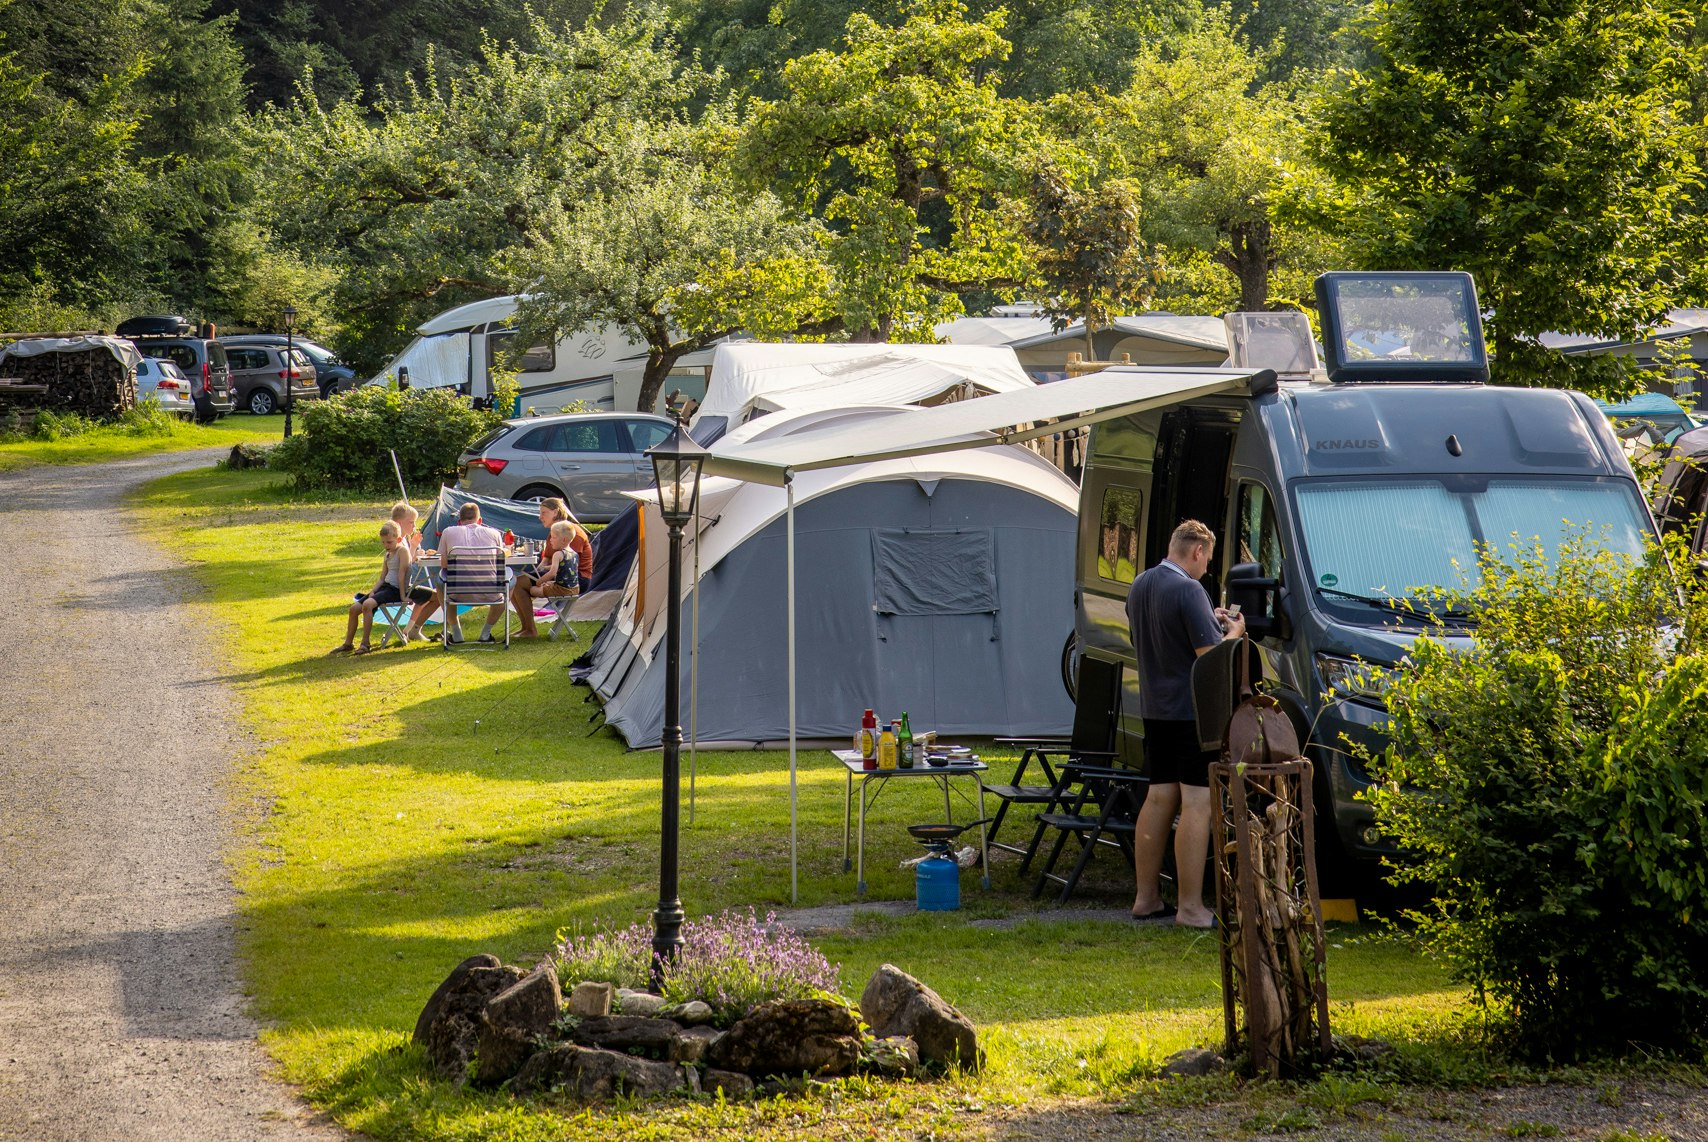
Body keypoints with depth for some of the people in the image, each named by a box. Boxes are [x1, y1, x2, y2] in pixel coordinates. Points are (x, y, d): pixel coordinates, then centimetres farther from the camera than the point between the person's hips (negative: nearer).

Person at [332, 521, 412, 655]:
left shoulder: (403, 550, -10)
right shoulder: (388, 554, 17)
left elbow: (402, 574, -15)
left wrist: (402, 596, -19)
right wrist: (372, 591, 2)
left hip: (396, 590, -9)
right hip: (385, 587, 9)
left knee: (367, 604, -30)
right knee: (354, 608, 2)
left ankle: (365, 643, -26)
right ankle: (348, 644, 12)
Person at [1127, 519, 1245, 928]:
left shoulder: (1140, 586, 10)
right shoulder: (1188, 590, -18)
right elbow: (1209, 654, -22)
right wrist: (1233, 632, -1)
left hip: (1155, 707, 9)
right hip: (1193, 709, -9)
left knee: (1159, 797, 15)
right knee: (1197, 805, -7)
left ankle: (1146, 898, 19)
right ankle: (1191, 908, -9)